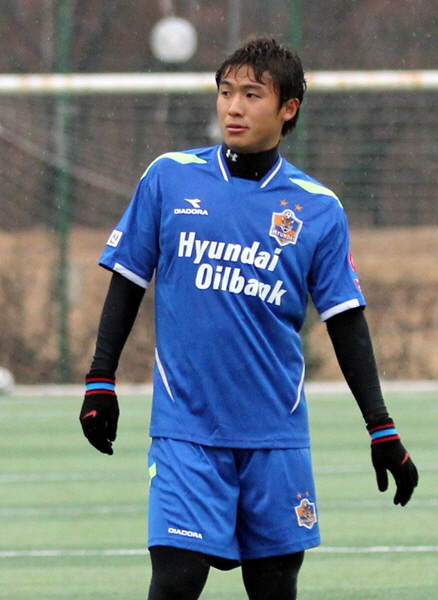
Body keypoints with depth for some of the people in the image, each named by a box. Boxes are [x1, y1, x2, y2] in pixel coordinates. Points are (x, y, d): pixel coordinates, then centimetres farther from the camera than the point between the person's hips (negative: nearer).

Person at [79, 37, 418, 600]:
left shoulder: (318, 209, 2)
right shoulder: (169, 178, 1)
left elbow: (346, 322, 6)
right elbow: (128, 281, 9)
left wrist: (381, 428, 3)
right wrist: (100, 381, 4)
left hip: (277, 435, 1)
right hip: (185, 429, -1)